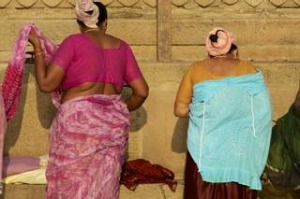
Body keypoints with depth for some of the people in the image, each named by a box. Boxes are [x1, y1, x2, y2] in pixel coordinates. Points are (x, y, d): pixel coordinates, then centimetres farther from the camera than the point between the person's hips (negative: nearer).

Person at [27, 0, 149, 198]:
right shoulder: (122, 47, 13)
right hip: (114, 123, 5)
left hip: (78, 120, -4)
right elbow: (142, 91, 12)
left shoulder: (74, 42, 0)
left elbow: (47, 84, -5)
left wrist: (38, 48, 7)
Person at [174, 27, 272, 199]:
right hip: (240, 154, 0)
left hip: (204, 152, 0)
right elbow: (263, 113, -1)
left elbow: (180, 110, 0)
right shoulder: (250, 70, 1)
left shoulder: (195, 70, 1)